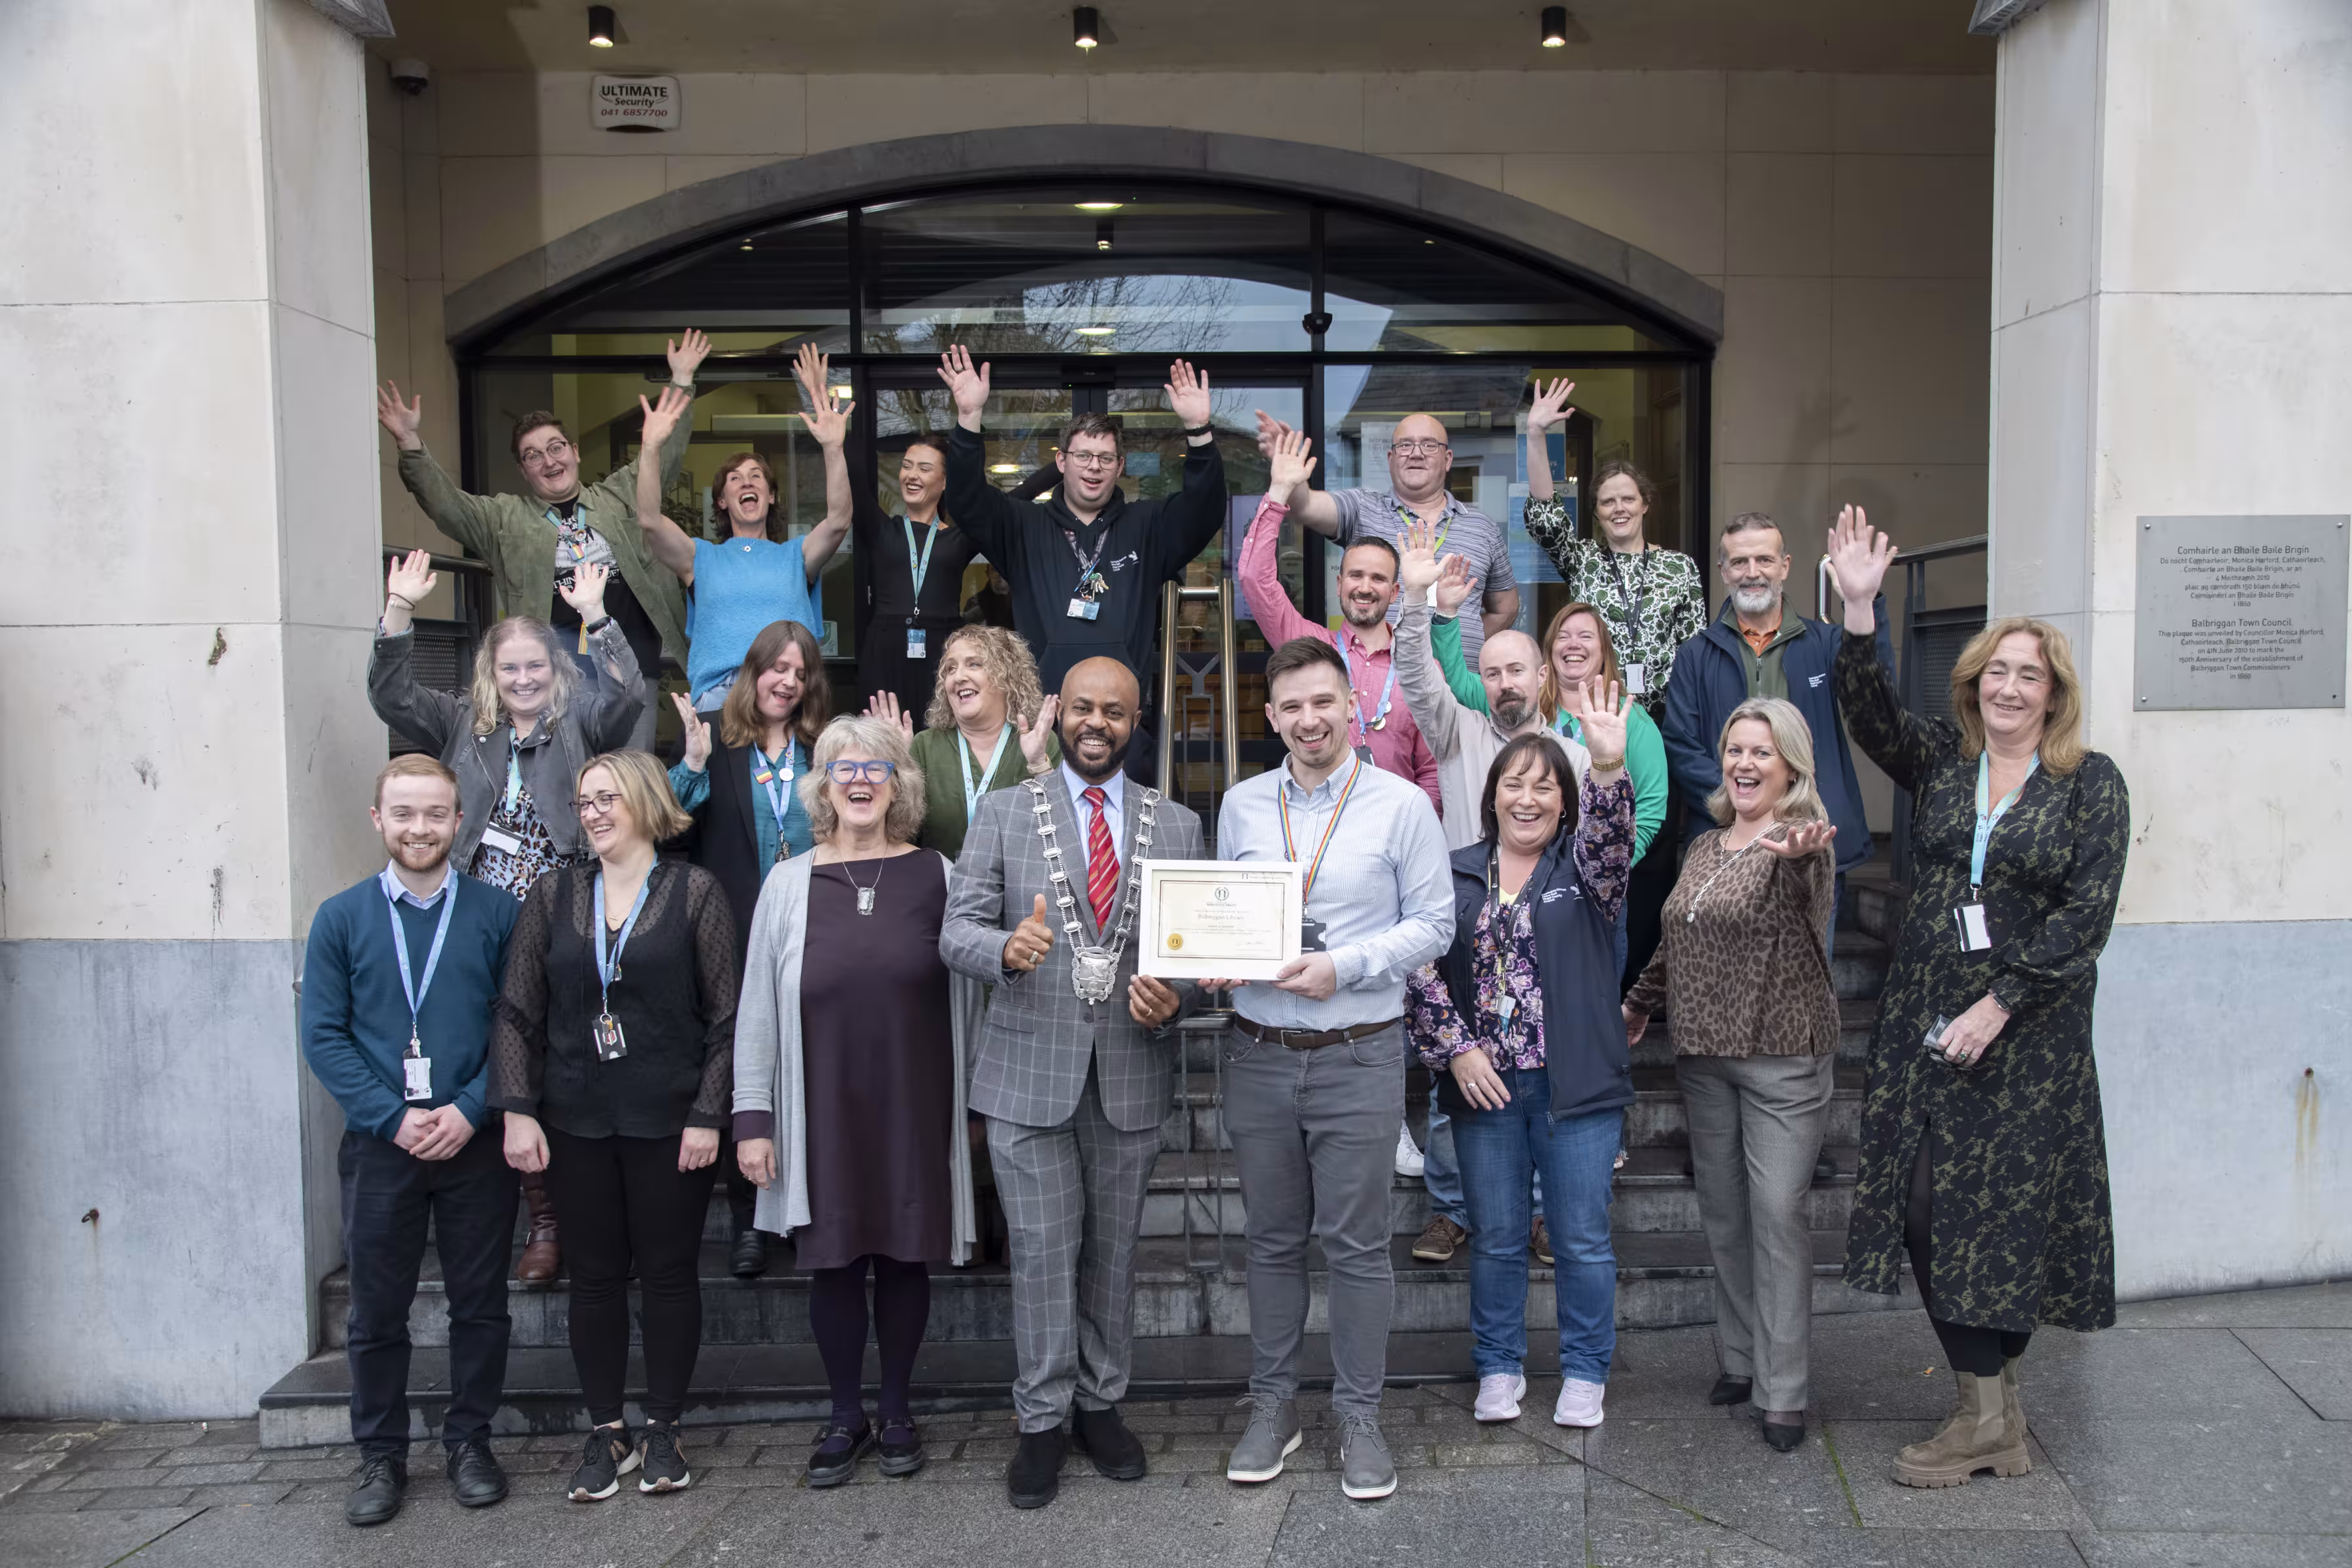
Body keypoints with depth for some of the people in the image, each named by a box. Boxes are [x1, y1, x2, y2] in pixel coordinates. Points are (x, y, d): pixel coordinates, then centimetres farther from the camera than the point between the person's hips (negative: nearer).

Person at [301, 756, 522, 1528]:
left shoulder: (496, 912, 0)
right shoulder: (341, 918, 2)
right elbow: (323, 1035, -1)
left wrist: (470, 1110, -14)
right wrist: (392, 1118, -11)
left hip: (475, 1140, 0)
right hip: (379, 1141, 1)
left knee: (481, 1303, 8)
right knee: (377, 1311, 9)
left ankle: (470, 1440, 25)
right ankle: (381, 1456, 24)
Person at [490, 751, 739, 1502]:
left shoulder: (695, 892, -3)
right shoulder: (554, 897, 6)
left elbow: (726, 1015, -4)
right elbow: (518, 1012, 5)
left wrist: (708, 1115, -9)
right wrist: (518, 1110, -4)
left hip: (669, 1121, -2)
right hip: (578, 1122, 3)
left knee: (668, 1271, 6)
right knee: (595, 1275, 9)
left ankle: (662, 1431, 21)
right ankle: (607, 1433, 22)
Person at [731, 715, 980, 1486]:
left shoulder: (937, 877, 0)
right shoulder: (789, 884, 1)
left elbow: (968, 993, 4)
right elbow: (758, 1008, 1)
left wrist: (974, 1099, 3)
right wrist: (753, 1117, -3)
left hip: (915, 1111, 0)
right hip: (824, 1113, 0)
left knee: (905, 1258, 9)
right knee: (835, 1263, 8)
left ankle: (896, 1410, 28)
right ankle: (846, 1416, 26)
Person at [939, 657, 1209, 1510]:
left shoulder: (1176, 825, 7)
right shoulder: (1003, 813, 2)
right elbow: (957, 930, -3)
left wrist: (1173, 996, -15)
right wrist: (1006, 947, -24)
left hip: (1132, 1072, 2)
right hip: (1029, 1070, -2)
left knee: (1113, 1251, 13)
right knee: (1043, 1252, 3)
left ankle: (1100, 1403, 30)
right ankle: (1041, 1422, 19)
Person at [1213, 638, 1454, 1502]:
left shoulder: (1402, 805, -3)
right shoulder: (1240, 805, 7)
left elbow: (1432, 924, -3)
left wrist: (1344, 966, -16)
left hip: (1358, 1056, -3)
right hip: (1258, 1054, 3)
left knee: (1356, 1244, 5)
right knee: (1273, 1239, 13)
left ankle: (1360, 1417, 20)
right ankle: (1273, 1406, 27)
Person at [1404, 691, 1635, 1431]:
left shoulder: (1584, 868, 3)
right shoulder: (1455, 874, 6)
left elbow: (1610, 841, -20)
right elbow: (1420, 966, 2)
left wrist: (1609, 768, -38)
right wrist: (1455, 1048, -8)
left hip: (1578, 1089, -1)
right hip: (1483, 1085, 1)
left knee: (1584, 1239, 7)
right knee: (1495, 1239, 12)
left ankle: (1585, 1372, 24)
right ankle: (1500, 1368, 28)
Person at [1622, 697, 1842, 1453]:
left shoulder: (1802, 845, -9)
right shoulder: (1704, 847, 11)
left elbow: (1802, 885, -35)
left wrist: (1794, 852, -58)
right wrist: (1639, 1003, 32)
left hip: (1783, 1058, -6)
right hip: (1703, 1055, 7)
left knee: (1778, 1215, -3)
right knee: (1723, 1213, 13)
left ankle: (1784, 1392, 7)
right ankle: (1740, 1361, 27)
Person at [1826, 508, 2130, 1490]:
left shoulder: (2092, 785, -2)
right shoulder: (1940, 759, 7)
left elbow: (2085, 914, -9)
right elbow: (1872, 715, -11)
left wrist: (1996, 1006, -15)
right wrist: (1859, 611, -24)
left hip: (2027, 1033, -4)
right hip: (1921, 1019, 4)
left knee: (1996, 1205, -1)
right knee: (1929, 1204, 4)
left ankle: (1985, 1419, 11)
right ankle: (1995, 1407, 17)